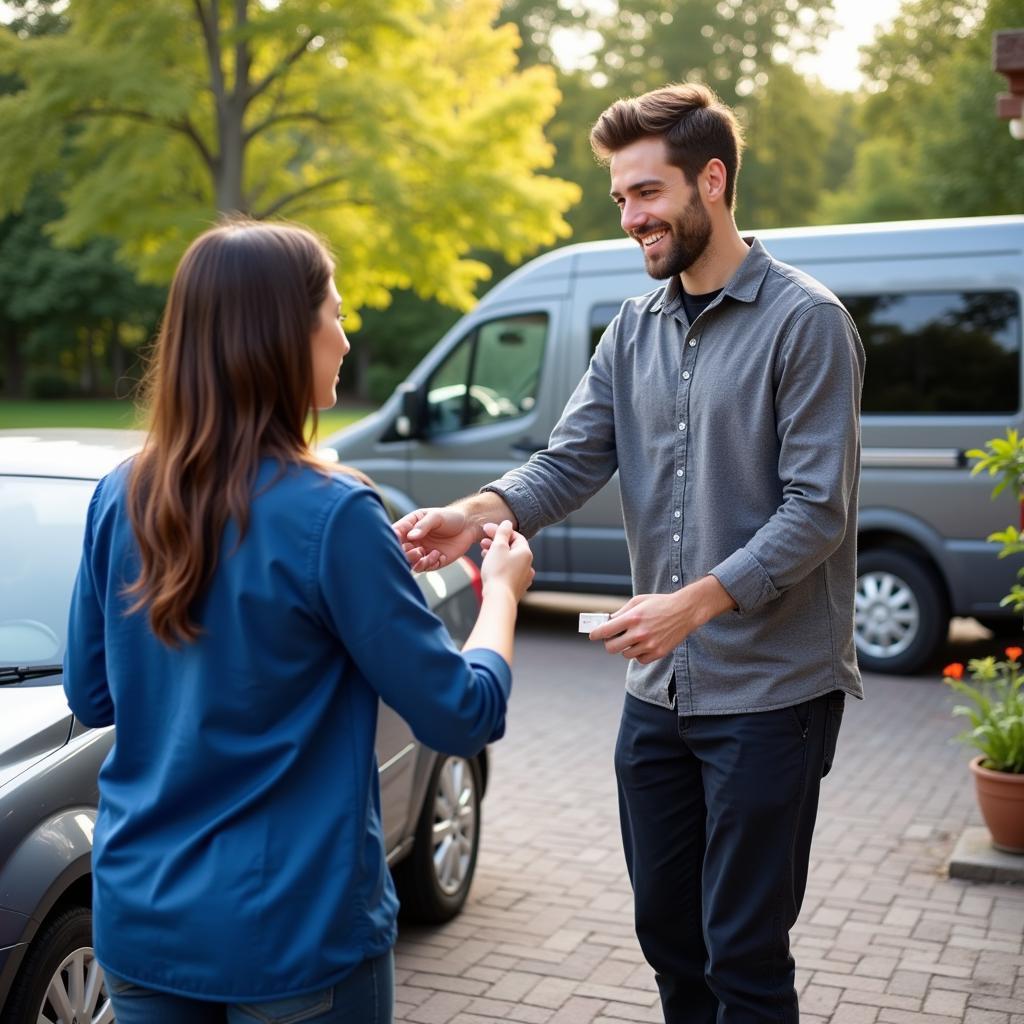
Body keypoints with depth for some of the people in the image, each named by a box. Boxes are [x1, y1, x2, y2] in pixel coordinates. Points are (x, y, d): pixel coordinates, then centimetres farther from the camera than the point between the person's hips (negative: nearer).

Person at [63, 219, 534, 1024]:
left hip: (138, 919, 5)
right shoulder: (329, 514, -19)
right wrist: (501, 589, 6)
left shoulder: (120, 500, -3)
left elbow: (90, 696, 10)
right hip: (294, 932, -5)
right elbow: (463, 717, -13)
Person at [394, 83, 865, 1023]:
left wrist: (693, 602, -26)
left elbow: (818, 510, -15)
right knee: (666, 931, 19)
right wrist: (477, 513, -19)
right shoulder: (635, 329, 10)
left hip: (770, 693, -6)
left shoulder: (804, 321, -10)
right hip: (659, 690, 7)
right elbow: (571, 460, 1)